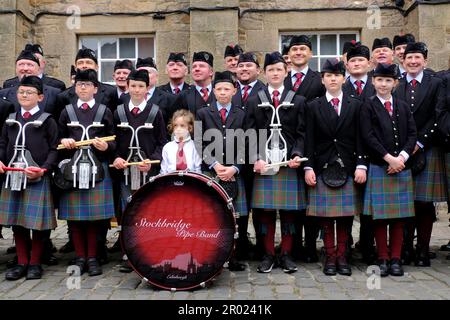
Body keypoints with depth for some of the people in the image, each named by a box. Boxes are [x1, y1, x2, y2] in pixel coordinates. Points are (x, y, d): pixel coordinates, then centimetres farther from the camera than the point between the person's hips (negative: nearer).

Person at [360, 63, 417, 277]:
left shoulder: (403, 107, 13)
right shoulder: (368, 106, 1)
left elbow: (412, 134, 6)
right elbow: (368, 137, -8)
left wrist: (402, 157, -9)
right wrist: (389, 158, -14)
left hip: (401, 166, 3)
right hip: (379, 167, -3)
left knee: (399, 216, 6)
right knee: (380, 216, 1)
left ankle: (396, 259, 14)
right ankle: (383, 259, 11)